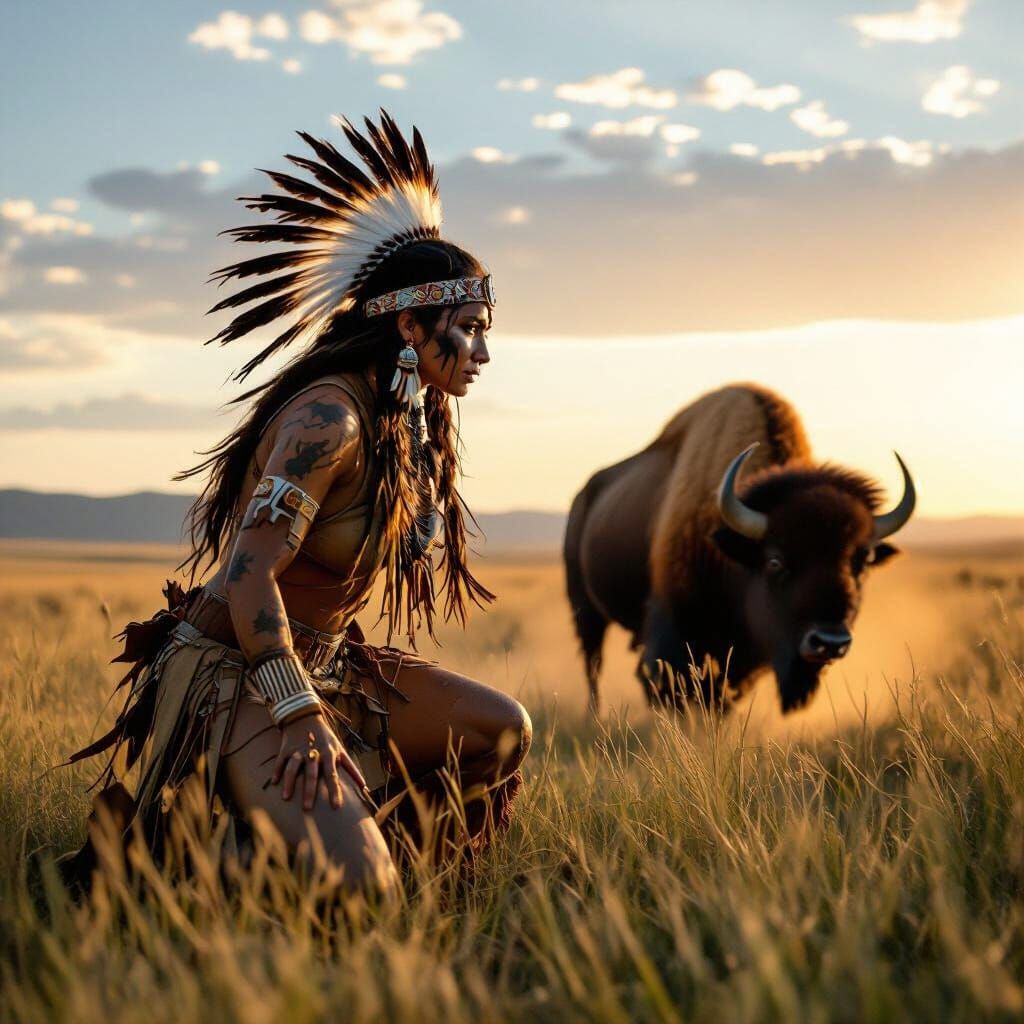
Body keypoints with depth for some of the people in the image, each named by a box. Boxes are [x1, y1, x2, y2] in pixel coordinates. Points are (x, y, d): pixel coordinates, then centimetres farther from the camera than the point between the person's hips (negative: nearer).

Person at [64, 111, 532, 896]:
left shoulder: (412, 425, 9)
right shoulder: (329, 418, -21)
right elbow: (249, 575, -27)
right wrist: (299, 714, -29)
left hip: (320, 663, 10)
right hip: (234, 675, -10)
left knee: (501, 731, 7)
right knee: (354, 886, -25)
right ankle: (164, 854, -1)